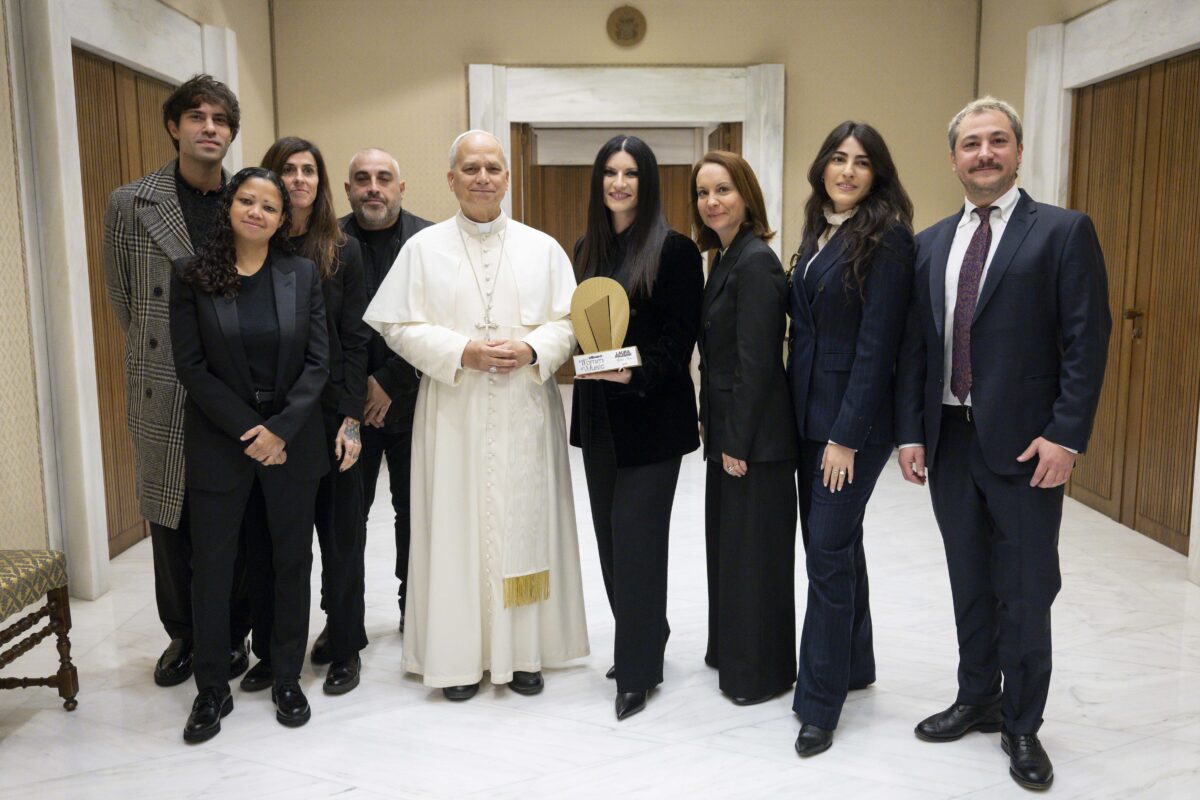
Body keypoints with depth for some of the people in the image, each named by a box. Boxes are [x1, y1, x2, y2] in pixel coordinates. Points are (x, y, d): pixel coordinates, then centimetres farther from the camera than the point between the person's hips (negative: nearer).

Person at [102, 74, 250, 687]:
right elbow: (122, 298, 10)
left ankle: (232, 635, 24)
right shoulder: (129, 206, 1)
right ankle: (183, 636, 28)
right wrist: (159, 355, 10)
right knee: (170, 521, 11)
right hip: (165, 399, 0)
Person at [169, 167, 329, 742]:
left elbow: (318, 360, -2)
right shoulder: (192, 275, -2)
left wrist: (281, 429, -12)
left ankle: (287, 678, 25)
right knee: (212, 564, 6)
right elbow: (190, 365, -5)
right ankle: (212, 689, 22)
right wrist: (247, 429, -12)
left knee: (291, 560, 9)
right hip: (219, 443, -1)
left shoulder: (303, 274, 1)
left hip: (292, 442, 1)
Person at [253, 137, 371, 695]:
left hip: (330, 413, -1)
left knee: (340, 532, 8)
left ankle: (344, 649, 23)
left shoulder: (343, 250, 1)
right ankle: (272, 648, 25)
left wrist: (351, 418, -8)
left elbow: (354, 340, -2)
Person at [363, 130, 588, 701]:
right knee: (457, 527, 3)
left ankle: (524, 651, 18)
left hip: (524, 415, 1)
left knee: (524, 524, 5)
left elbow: (568, 322, 5)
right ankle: (459, 654, 16)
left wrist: (532, 350, -14)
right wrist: (462, 352, -14)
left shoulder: (543, 248, 7)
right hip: (453, 415, -1)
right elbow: (400, 327, -1)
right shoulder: (424, 248, 4)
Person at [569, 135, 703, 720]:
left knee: (637, 539, -4)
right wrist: (591, 366, -5)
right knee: (612, 537, 13)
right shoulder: (588, 250, 12)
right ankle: (642, 645, 31)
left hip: (651, 418, -6)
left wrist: (636, 375, -24)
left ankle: (637, 671, 10)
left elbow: (680, 337, -11)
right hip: (598, 416, 6)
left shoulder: (675, 250, -7)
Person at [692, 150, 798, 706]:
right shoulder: (726, 258, 12)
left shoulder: (755, 263, -17)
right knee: (727, 540, 19)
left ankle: (760, 673, 20)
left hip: (755, 436, -10)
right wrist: (709, 422, 13)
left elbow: (755, 362, -21)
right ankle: (731, 650, 36)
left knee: (754, 550, 3)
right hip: (729, 429, 10)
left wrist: (736, 442, -18)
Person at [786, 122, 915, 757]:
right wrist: (797, 410, 6)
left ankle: (819, 703, 10)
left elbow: (877, 341, -16)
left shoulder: (886, 236, -11)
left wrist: (847, 436, -17)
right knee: (833, 542, 16)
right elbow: (805, 328, 11)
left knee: (829, 551, -3)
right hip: (808, 411, 8)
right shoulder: (819, 232, 12)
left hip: (854, 417, -8)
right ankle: (853, 664, 34)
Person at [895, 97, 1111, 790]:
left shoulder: (1064, 232, -4)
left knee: (1026, 592, 6)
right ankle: (978, 700, 34)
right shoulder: (932, 243, 10)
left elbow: (1087, 341, -8)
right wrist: (911, 432, 4)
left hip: (1025, 444, -4)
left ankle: (1023, 726, 24)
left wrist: (1065, 435, -15)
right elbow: (915, 345, 9)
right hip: (949, 440, 5)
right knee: (970, 584, 17)